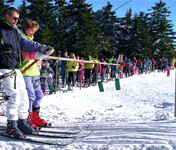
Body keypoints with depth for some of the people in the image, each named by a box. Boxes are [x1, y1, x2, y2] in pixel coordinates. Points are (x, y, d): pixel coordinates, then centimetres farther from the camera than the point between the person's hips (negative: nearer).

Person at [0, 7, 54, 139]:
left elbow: (25, 43, 11)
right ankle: (11, 125, -5)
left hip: (16, 69, 8)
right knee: (15, 95, -15)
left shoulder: (16, 31, 17)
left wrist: (41, 48, -1)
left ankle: (22, 122, 18)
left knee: (23, 95, 7)